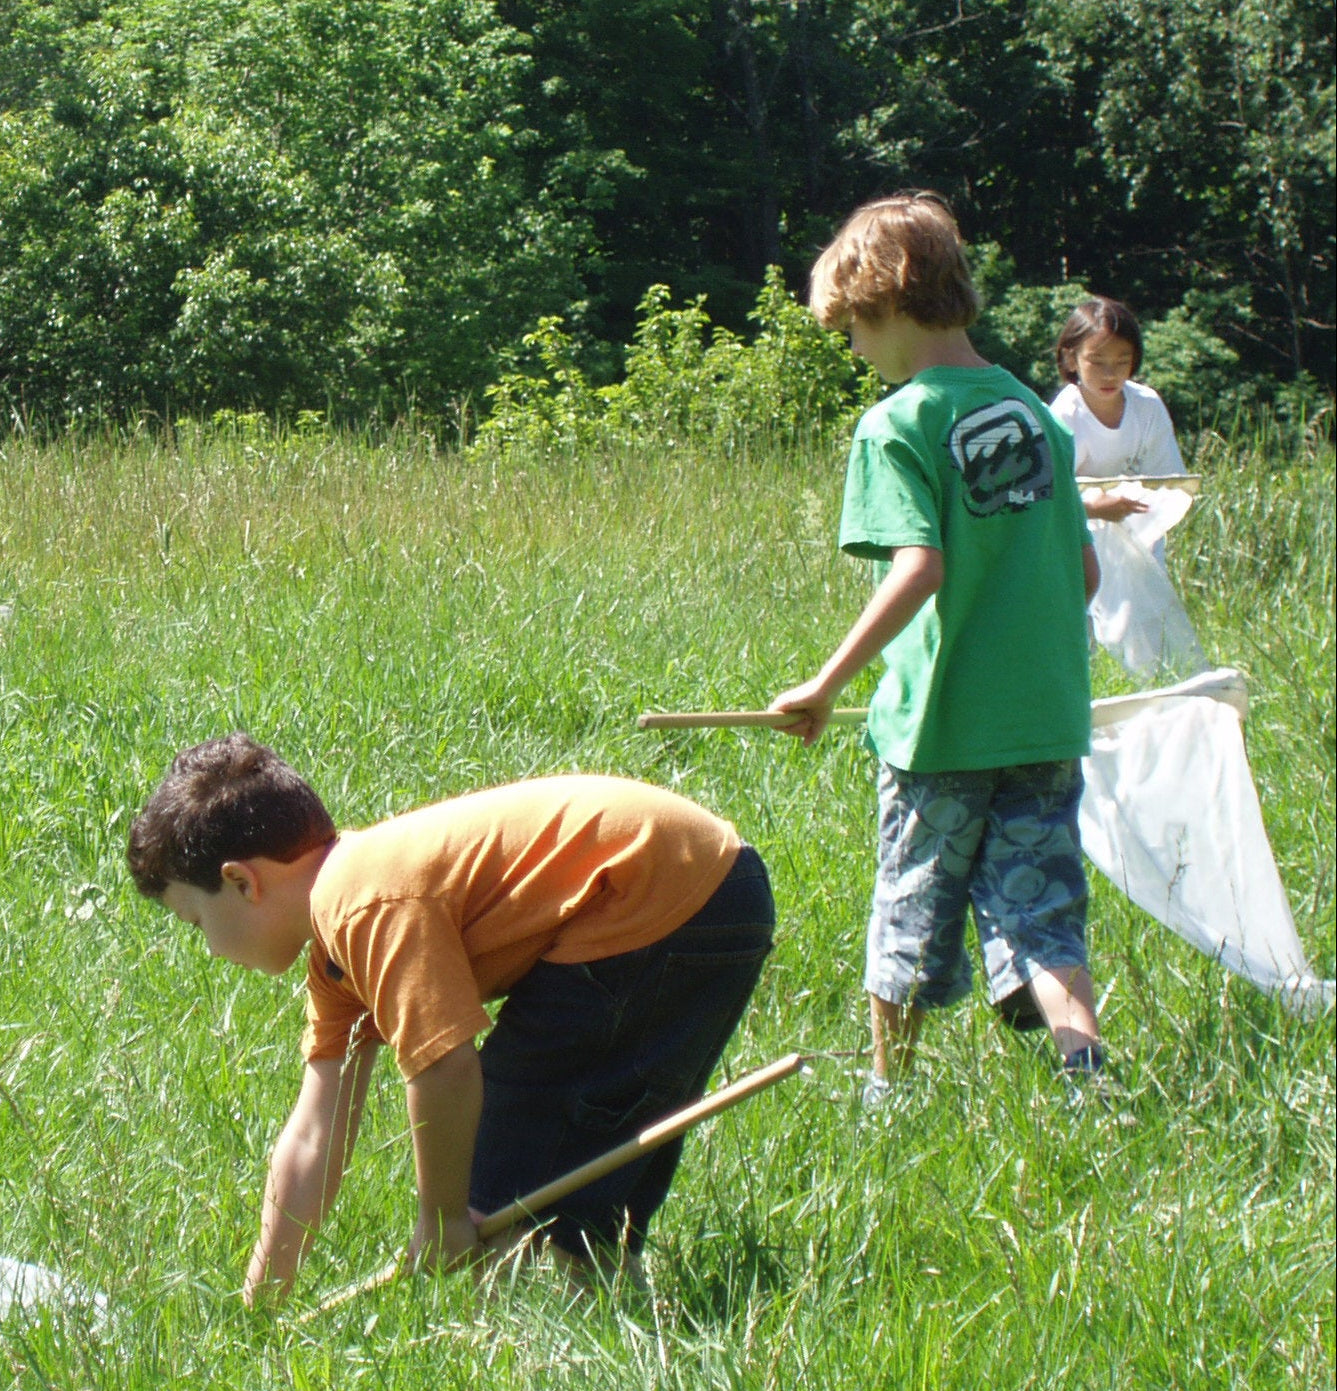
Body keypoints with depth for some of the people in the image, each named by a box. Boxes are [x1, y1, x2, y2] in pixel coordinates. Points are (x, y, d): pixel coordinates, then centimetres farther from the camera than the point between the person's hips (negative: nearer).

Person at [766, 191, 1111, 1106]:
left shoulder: (899, 425, -10)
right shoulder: (1034, 411, 9)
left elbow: (918, 568, -22)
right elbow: (1085, 569, 12)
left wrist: (828, 685, -19)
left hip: (941, 723, -5)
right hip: (1048, 715, 5)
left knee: (911, 922, 10)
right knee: (1041, 914, 5)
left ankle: (887, 1098, 22)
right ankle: (1087, 1063, -14)